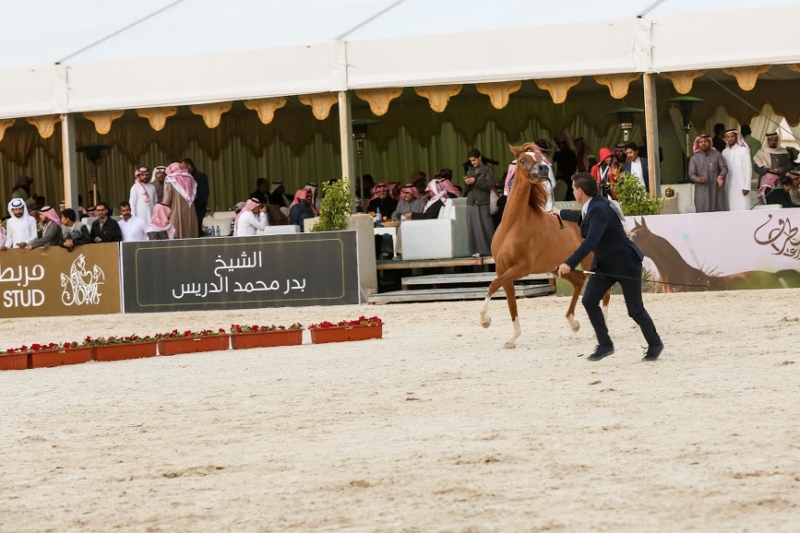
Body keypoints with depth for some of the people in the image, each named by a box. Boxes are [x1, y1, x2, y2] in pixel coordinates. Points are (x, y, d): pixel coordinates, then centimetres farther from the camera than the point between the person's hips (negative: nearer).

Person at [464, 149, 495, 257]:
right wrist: (466, 184, -4)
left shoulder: (487, 170, 4)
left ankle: (489, 250, -7)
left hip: (483, 203, -5)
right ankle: (477, 250, 0)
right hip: (471, 203, 5)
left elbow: (490, 185, -9)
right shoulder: (470, 172, 19)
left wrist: (476, 181, -14)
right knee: (473, 228, -1)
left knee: (485, 227, -9)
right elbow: (466, 189, 18)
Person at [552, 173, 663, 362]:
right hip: (605, 264, 9)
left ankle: (655, 344, 22)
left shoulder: (600, 210, -28)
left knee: (635, 309, 0)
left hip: (626, 263, -9)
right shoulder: (591, 206, 1)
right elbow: (583, 216, 28)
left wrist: (570, 263, -47)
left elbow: (591, 241, -40)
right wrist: (561, 213, 47)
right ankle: (605, 344, 1)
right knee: (589, 300, -7)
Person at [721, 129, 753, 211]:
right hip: (729, 186, 4)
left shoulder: (743, 150, -2)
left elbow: (748, 168, -5)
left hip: (741, 185, -4)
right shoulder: (724, 152, 11)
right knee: (731, 210, 1)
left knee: (742, 210, -8)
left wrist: (747, 186, -10)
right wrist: (723, 186, 6)